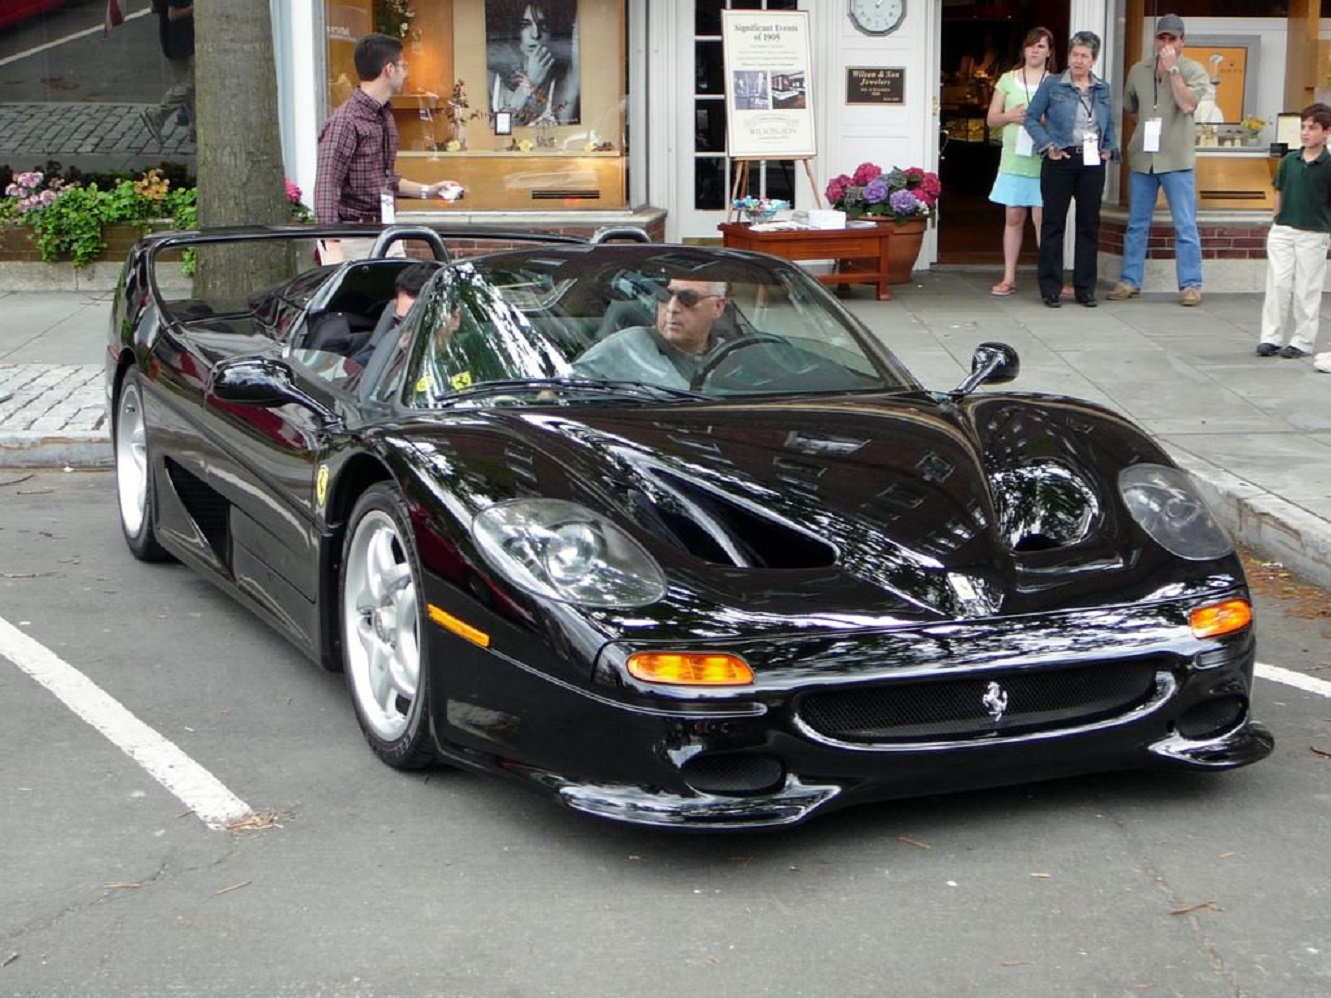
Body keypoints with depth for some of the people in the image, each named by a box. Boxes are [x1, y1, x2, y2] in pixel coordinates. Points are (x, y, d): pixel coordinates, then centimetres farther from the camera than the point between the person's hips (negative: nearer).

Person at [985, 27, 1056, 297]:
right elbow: (992, 118, 10)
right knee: (1013, 217, 7)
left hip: (1043, 161, -3)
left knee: (1042, 218, -7)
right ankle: (1009, 278, 11)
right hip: (1013, 159, 3)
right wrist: (1011, 116, -9)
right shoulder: (1007, 79, 9)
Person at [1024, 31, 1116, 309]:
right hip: (1060, 161, -3)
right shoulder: (1052, 86, 0)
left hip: (1092, 163, 4)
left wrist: (1108, 148, 5)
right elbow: (1032, 118, 1)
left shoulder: (1103, 89, 11)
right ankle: (1051, 289, 4)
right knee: (1053, 224, -1)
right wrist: (1048, 146, -9)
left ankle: (1085, 288, 13)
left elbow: (1109, 124, 20)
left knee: (1089, 225, 6)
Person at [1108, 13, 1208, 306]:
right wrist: (1148, 121, 12)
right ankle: (1129, 281, 17)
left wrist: (1172, 69, -16)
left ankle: (1190, 285, 3)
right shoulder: (1138, 70, 9)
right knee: (1136, 224, 10)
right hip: (1142, 158, 4)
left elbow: (1187, 104, -17)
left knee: (1185, 226, -2)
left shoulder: (1193, 70, -2)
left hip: (1177, 160, -4)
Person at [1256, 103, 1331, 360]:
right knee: (1277, 284, 3)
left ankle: (1303, 341, 12)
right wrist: (1276, 225, 10)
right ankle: (1271, 337, 9)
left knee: (1306, 290, 3)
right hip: (1282, 231, 3)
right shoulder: (1289, 161, 4)